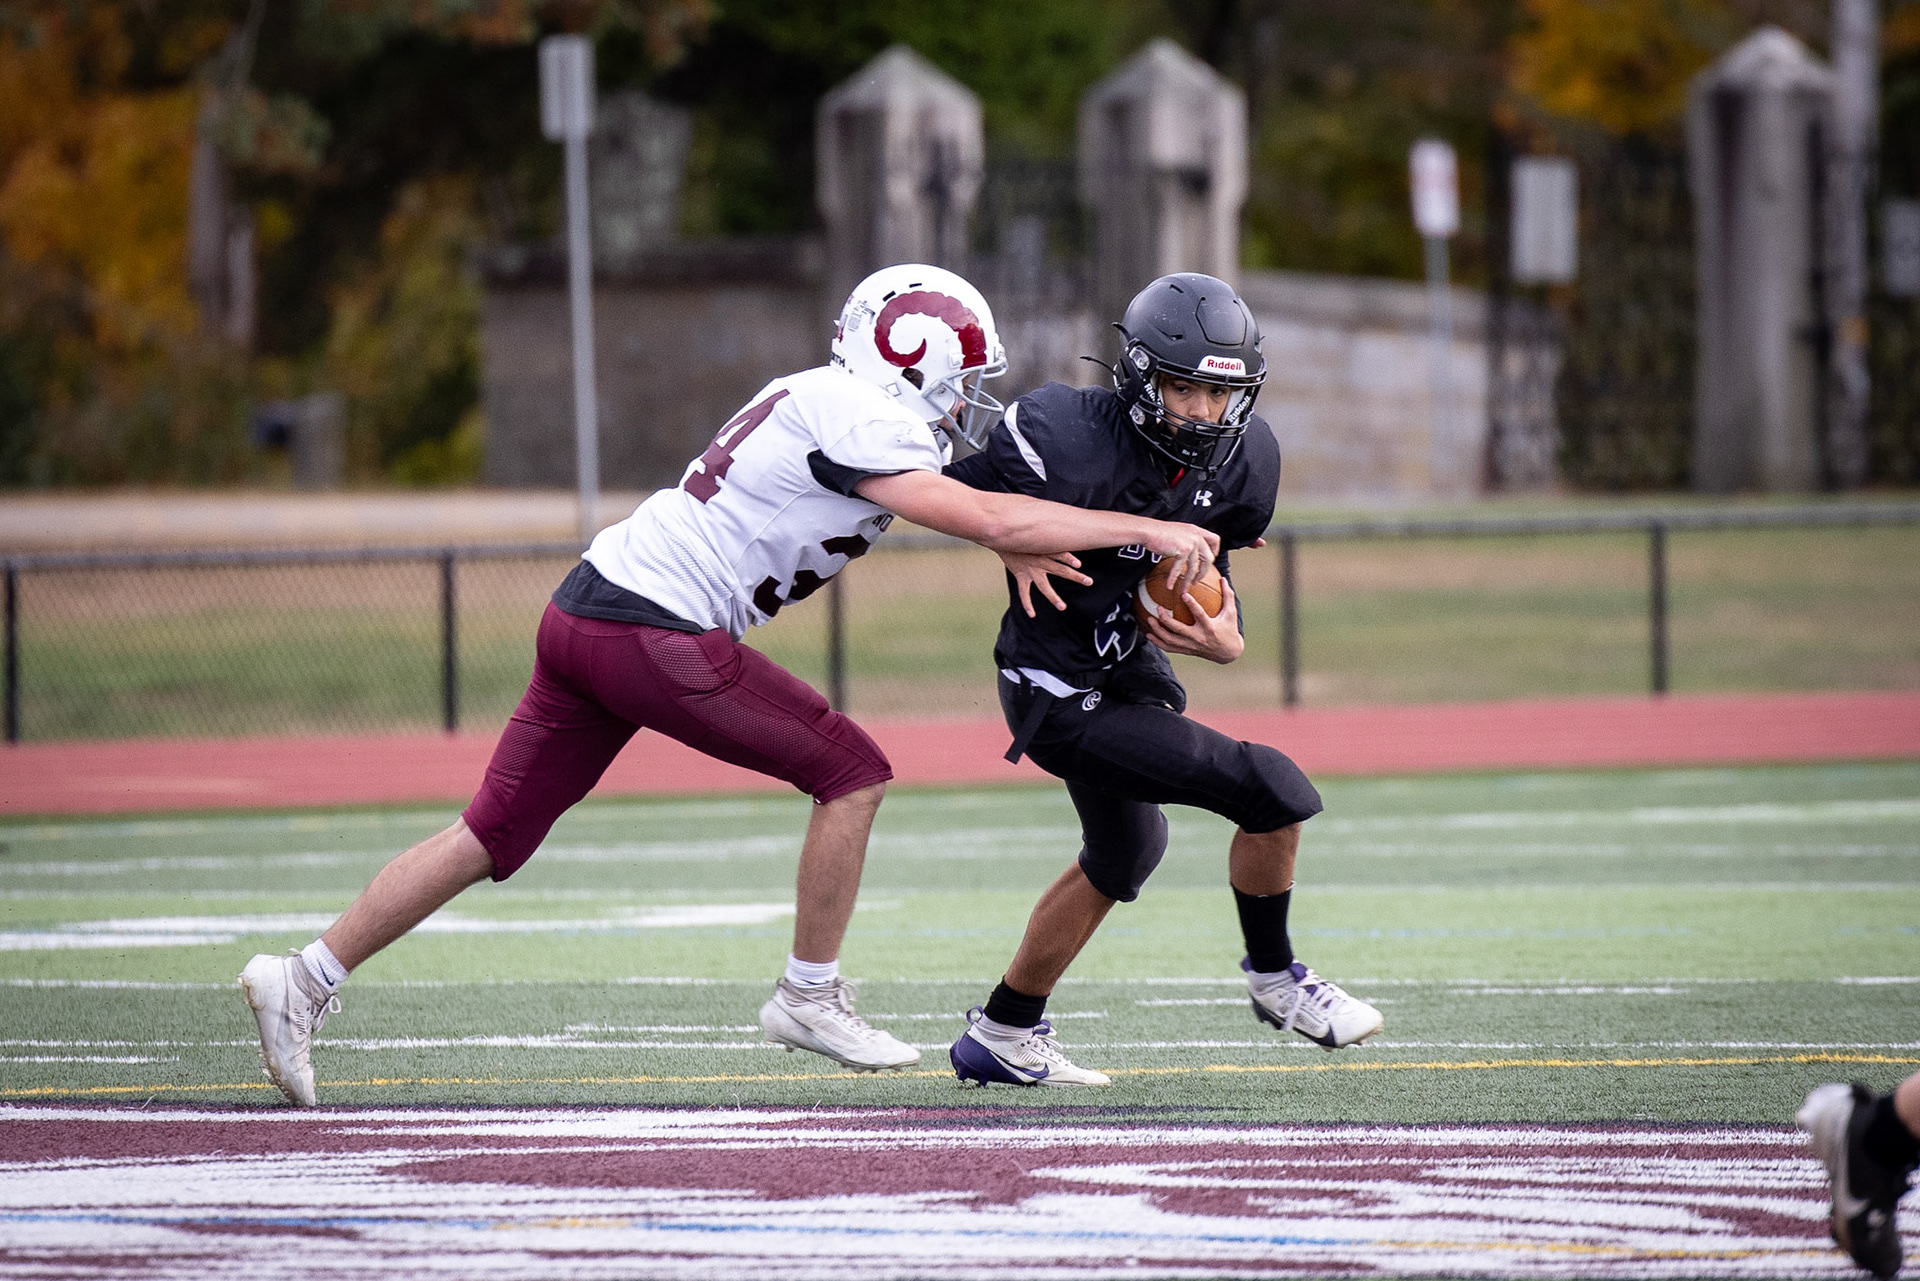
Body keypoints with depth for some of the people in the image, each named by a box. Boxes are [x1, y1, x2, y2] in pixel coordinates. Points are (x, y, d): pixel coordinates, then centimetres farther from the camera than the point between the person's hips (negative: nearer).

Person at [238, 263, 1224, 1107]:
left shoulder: (822, 403, 18)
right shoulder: (862, 424, -10)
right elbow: (995, 521, -16)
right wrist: (1149, 532, -11)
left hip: (583, 613, 9)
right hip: (655, 631, -9)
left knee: (495, 833, 10)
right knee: (850, 774, 1)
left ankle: (308, 979, 7)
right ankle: (809, 1000, 8)